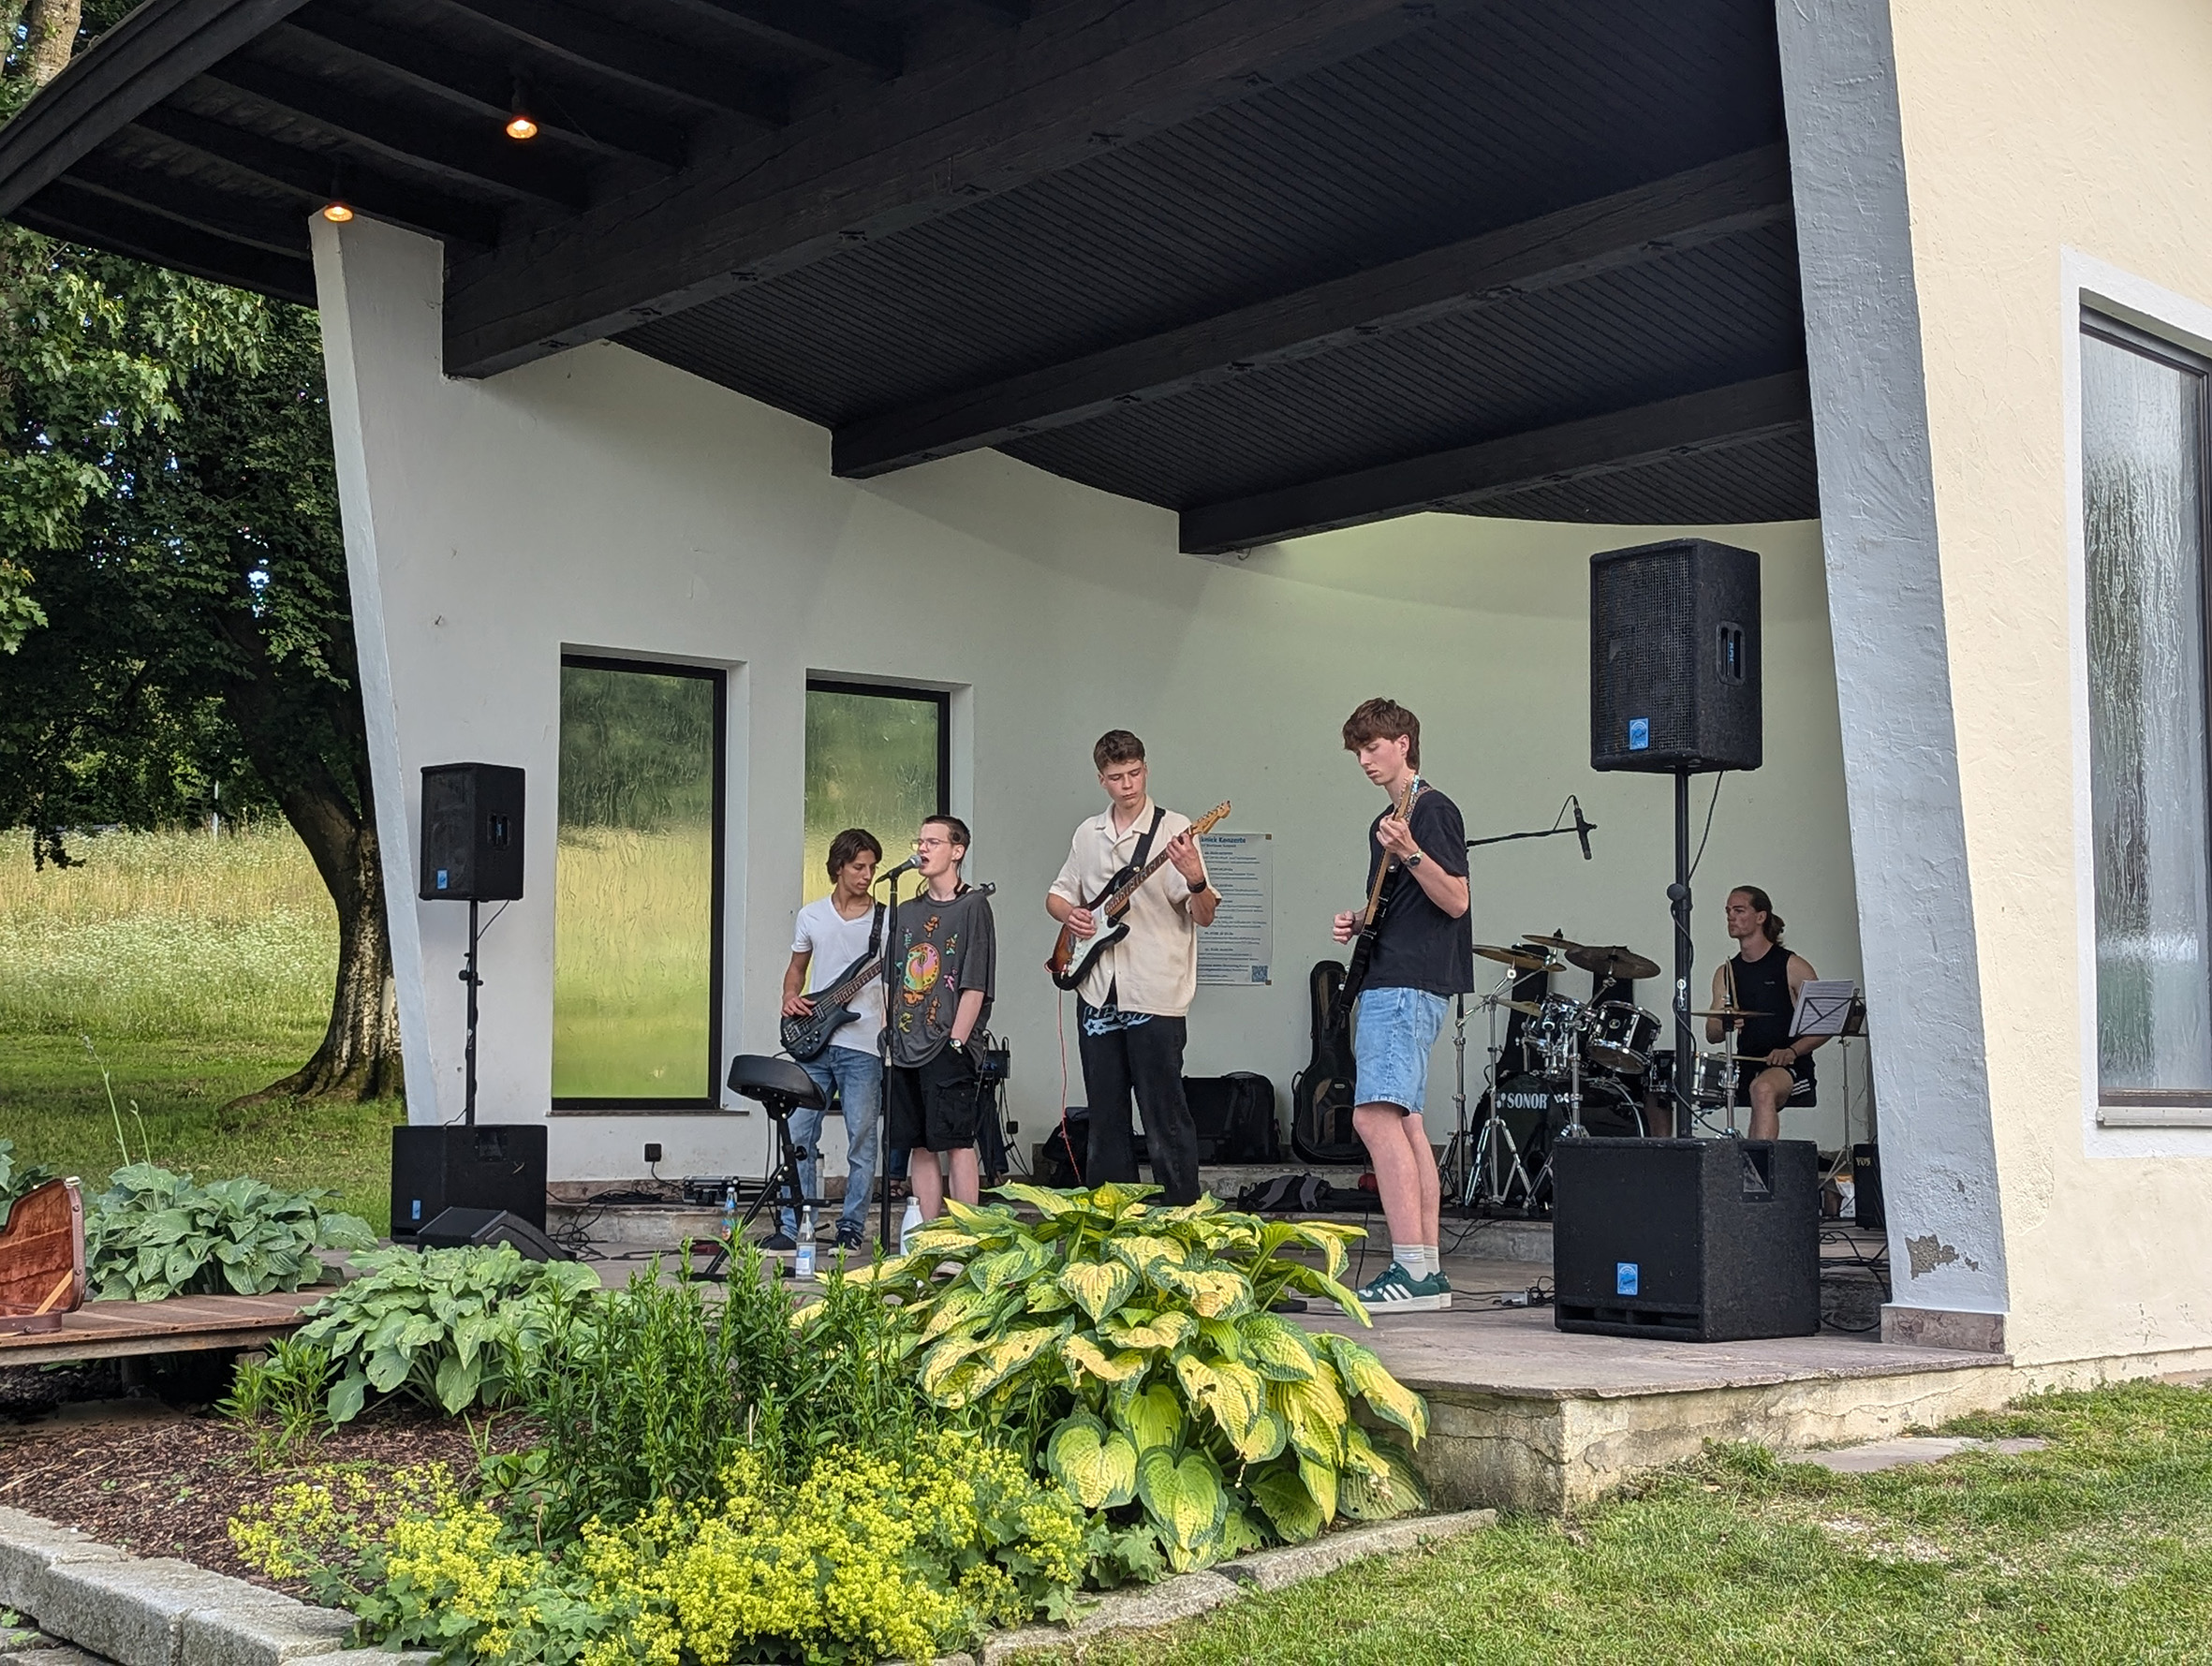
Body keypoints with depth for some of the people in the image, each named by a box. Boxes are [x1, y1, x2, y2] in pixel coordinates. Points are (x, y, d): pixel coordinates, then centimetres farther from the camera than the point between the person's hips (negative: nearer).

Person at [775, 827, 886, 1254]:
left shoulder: (887, 921, 2)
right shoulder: (812, 916, 11)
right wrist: (790, 998, 2)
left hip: (862, 1046, -2)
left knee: (861, 1139, -1)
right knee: (799, 1134, 1)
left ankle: (852, 1227, 9)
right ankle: (792, 1227, 7)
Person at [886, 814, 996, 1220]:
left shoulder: (973, 906, -2)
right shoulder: (907, 912, 17)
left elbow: (975, 985, -8)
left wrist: (956, 1041, -14)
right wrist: (893, 1037, 8)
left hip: (948, 1049, -6)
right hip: (907, 1049, 6)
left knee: (956, 1144, -7)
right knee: (921, 1147, 8)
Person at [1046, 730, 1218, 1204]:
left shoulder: (1174, 829, -3)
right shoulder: (1088, 834, 13)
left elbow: (1204, 916, -7)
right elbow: (1057, 895, 24)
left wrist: (1195, 880, -28)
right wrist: (1069, 913, 1)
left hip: (1155, 997, -5)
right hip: (1097, 994, 5)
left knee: (1165, 1116, -4)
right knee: (1105, 1115, 11)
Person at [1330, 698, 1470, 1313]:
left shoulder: (1434, 810, -6)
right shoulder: (1384, 821, 21)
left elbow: (1455, 900, -14)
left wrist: (1410, 853, -28)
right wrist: (1357, 921, 11)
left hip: (1408, 986, -10)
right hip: (1386, 985, 10)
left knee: (1376, 1115, -19)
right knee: (1404, 1122, 9)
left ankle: (1411, 1271, -22)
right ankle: (1428, 1272, 12)